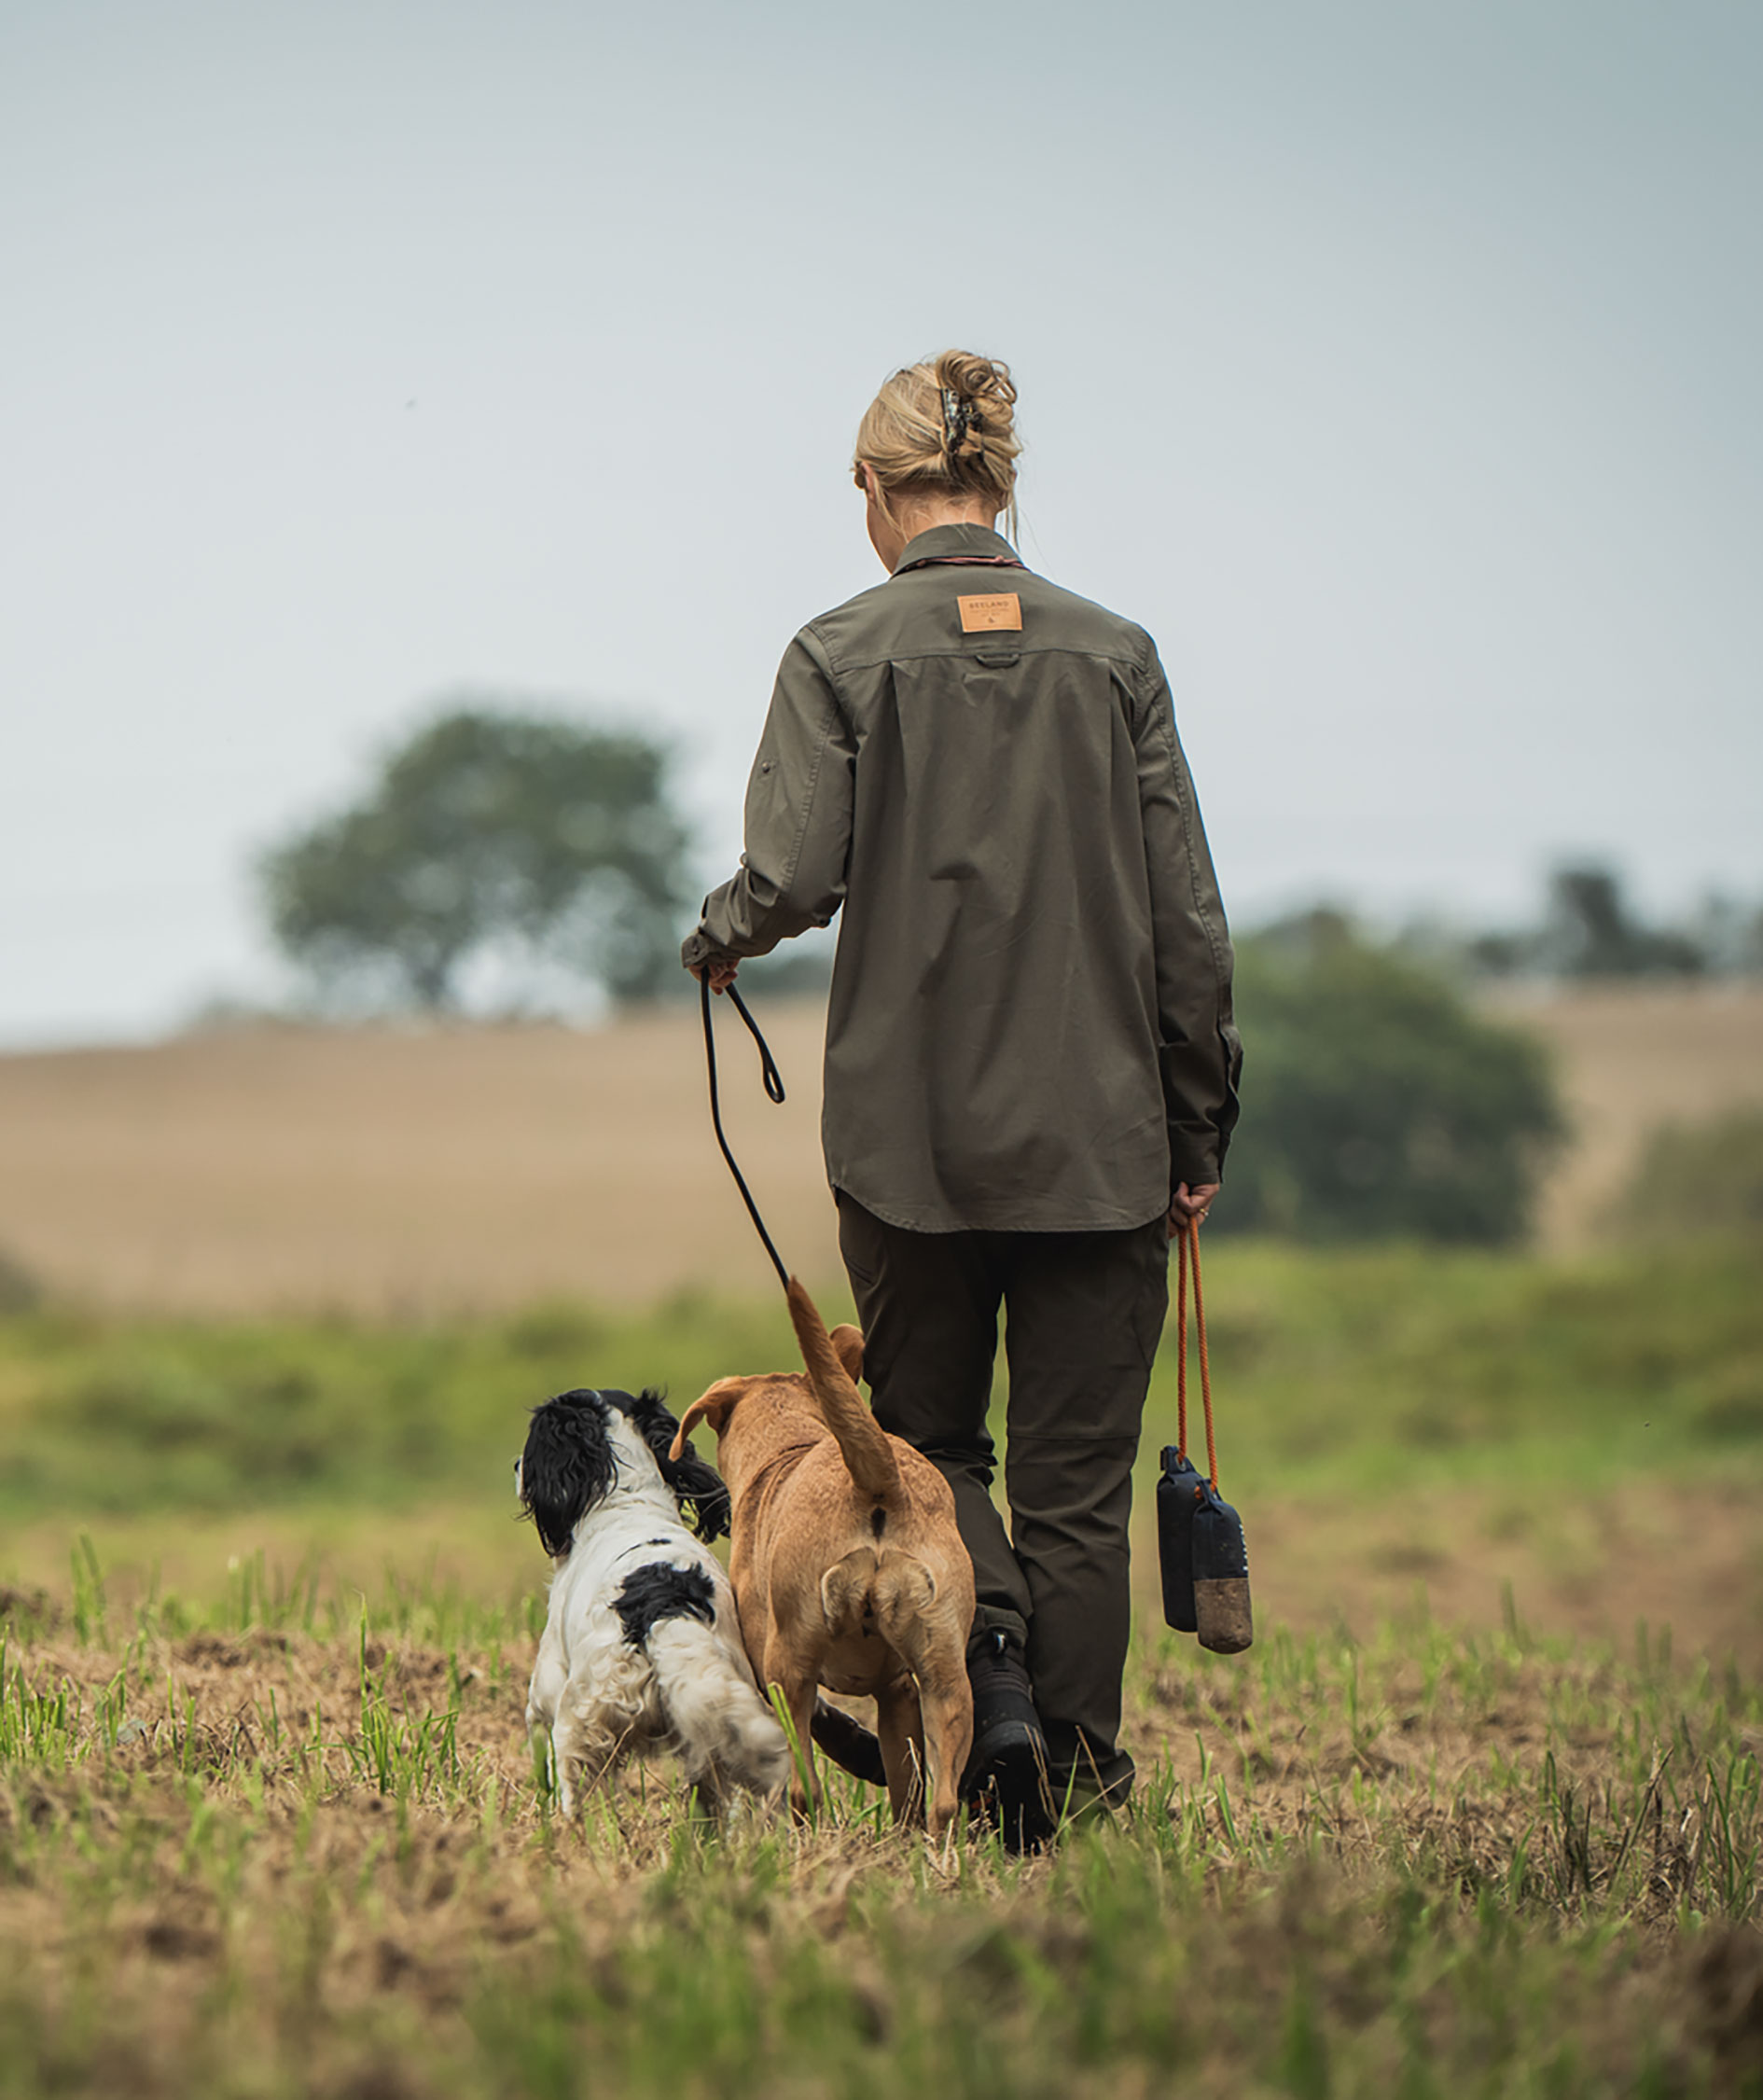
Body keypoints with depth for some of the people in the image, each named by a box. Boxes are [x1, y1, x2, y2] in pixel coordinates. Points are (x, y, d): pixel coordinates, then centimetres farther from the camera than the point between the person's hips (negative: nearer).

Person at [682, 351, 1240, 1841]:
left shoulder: (843, 658, -5)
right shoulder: (1113, 656, 1)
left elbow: (790, 880, -14)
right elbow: (1188, 918, 1)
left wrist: (719, 939, 10)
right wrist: (1200, 1130, 9)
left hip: (911, 1131, -1)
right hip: (1098, 1135, 1)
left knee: (927, 1439, 16)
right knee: (1076, 1480, 7)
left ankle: (991, 1667, -8)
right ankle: (1076, 1774, 8)